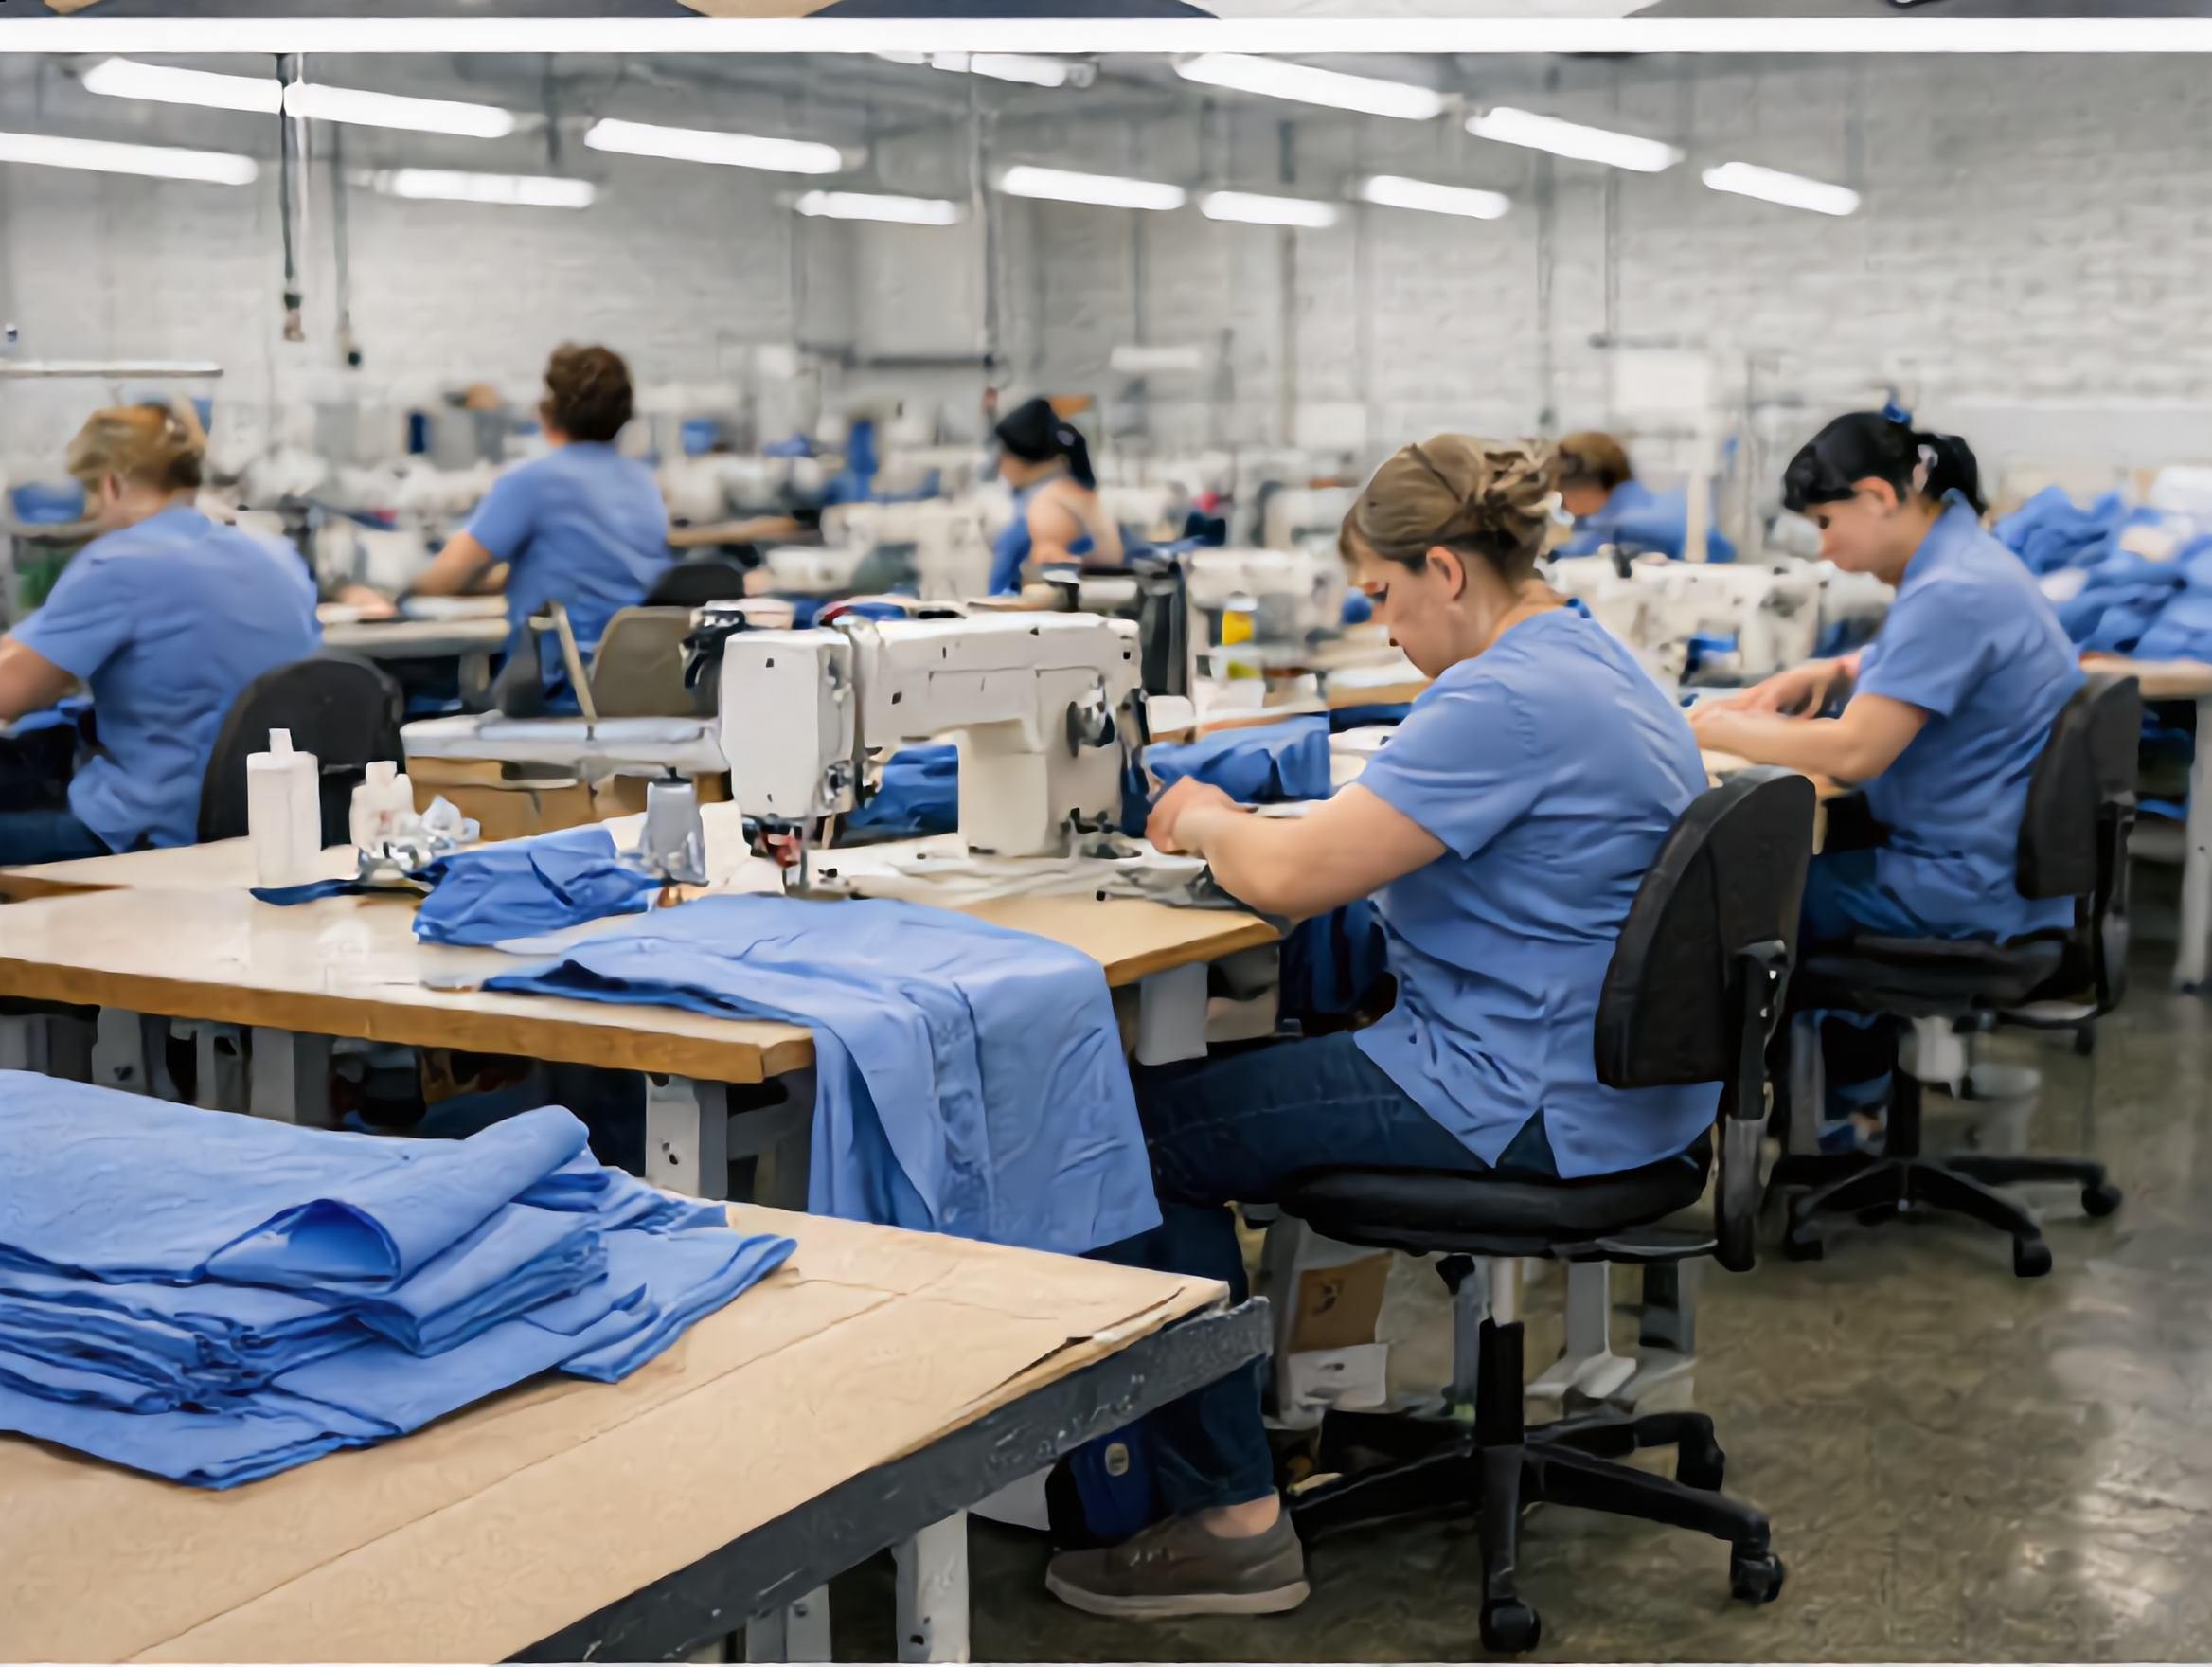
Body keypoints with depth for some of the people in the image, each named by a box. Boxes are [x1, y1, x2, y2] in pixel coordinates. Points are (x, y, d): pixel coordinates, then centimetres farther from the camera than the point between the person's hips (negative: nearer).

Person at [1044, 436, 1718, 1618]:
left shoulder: (1504, 703, -23)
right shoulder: (1591, 660, 11)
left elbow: (1290, 877, -25)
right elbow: (1407, 838, 19)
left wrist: (1204, 822, -3)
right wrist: (1234, 824, 8)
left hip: (1530, 1106, -11)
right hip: (1616, 1079, 11)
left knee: (1145, 1135, -3)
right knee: (1249, 1057, 22)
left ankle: (1233, 1523, 2)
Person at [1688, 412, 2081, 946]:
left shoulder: (1951, 593, -23)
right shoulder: (1957, 556, 8)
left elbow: (1853, 750, -27)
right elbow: (1909, 670, 26)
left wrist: (1716, 729, -13)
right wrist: (1820, 676, 7)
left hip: (1977, 887, -10)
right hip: (1979, 853, 10)